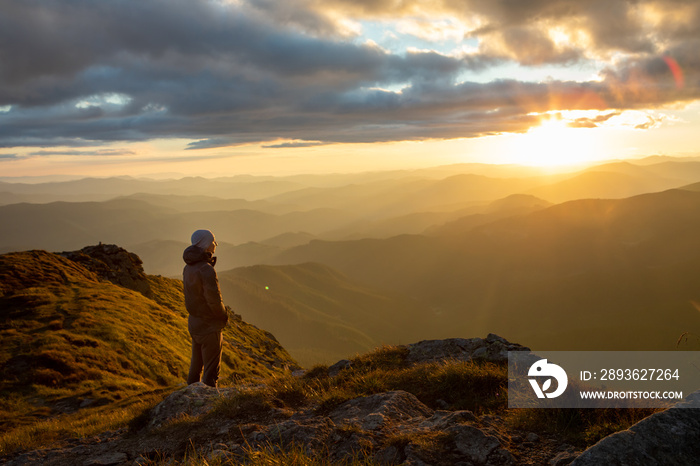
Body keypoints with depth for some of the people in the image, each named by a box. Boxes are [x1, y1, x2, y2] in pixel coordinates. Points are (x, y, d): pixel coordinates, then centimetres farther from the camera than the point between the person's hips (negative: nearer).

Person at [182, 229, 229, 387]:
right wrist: (224, 316, -8)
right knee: (212, 370, 2)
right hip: (209, 325, -9)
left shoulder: (188, 268, 5)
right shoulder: (206, 269, -23)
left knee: (196, 365, 22)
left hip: (194, 322, 9)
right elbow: (214, 298, -25)